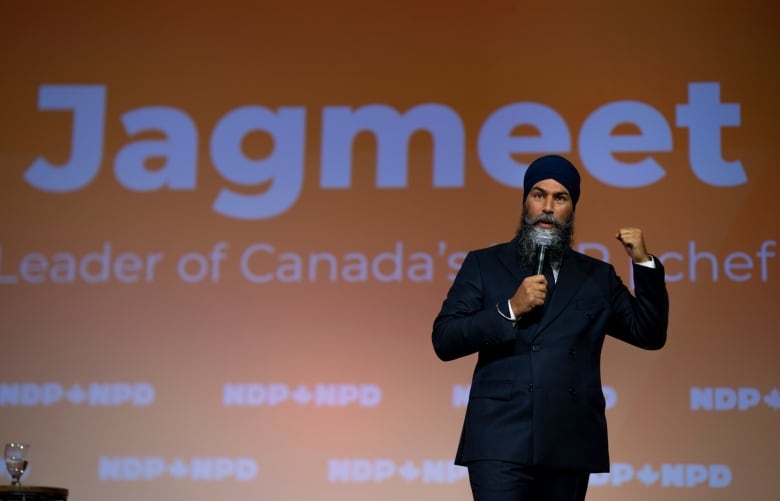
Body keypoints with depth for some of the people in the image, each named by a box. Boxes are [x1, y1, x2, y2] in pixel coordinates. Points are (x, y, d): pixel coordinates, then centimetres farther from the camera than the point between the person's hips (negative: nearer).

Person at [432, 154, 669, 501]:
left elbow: (650, 335, 12)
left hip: (569, 446, 3)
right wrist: (510, 310, -11)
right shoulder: (484, 265, 9)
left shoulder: (597, 277, 16)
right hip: (500, 442, -3)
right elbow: (444, 341, 1)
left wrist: (643, 263, 3)